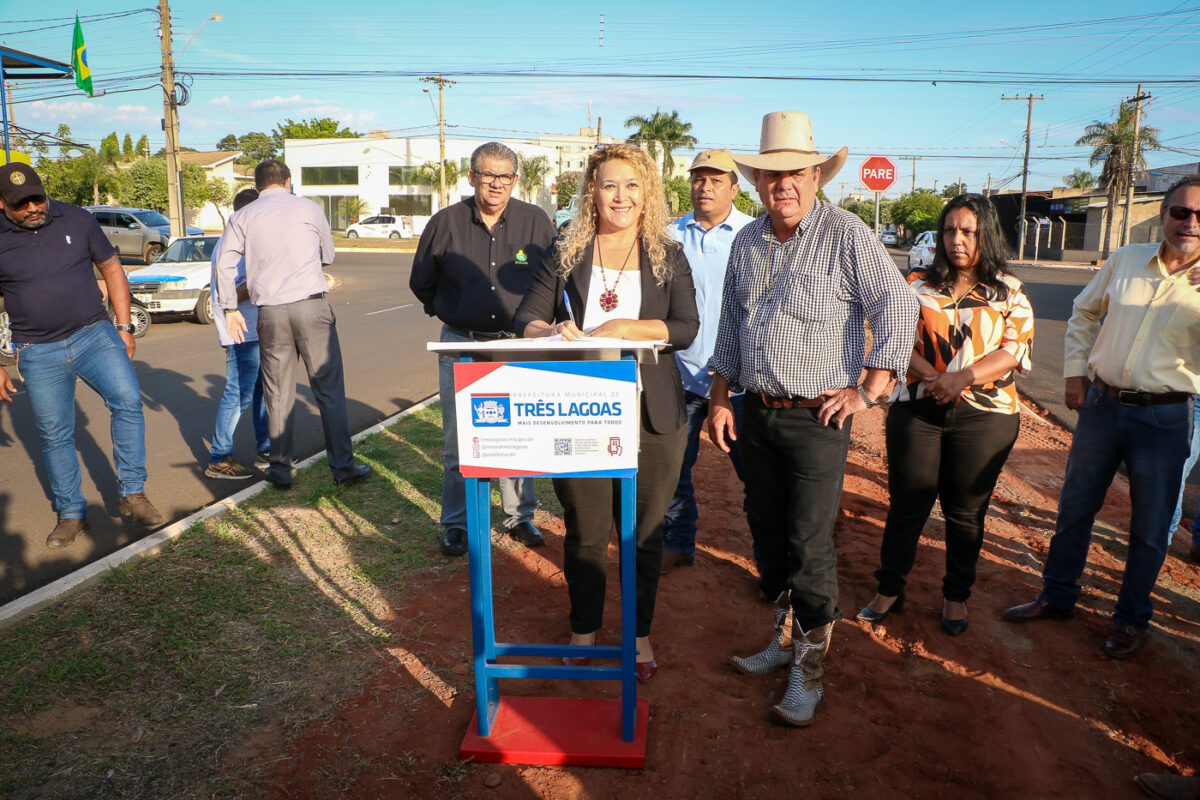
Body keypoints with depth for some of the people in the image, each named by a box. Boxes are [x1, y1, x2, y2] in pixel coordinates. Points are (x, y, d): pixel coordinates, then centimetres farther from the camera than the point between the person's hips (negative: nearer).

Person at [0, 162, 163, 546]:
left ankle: (131, 493, -5)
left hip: (95, 336, 0)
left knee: (128, 401, -19)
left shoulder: (77, 220, 2)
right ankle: (71, 514, 21)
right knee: (55, 435, 5)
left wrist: (124, 327, 5)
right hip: (39, 353, 0)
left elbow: (111, 269, 11)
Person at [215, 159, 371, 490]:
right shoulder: (309, 208, 8)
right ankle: (343, 466, 6)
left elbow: (225, 264, 2)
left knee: (278, 394, 10)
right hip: (312, 306, -1)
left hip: (270, 313, 2)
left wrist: (230, 308, 9)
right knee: (329, 388, 3)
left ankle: (281, 469, 17)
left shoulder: (242, 217, 9)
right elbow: (328, 255, 17)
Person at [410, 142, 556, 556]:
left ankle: (520, 516, 25)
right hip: (460, 345, 0)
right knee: (458, 441, 5)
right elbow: (421, 283, 14)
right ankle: (456, 523, 20)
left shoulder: (537, 222, 0)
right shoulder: (446, 222, 0)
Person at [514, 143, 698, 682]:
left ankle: (640, 633, 29)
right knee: (583, 530, 9)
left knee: (644, 530, 10)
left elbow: (686, 328, -4)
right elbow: (526, 318, 1)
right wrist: (554, 330, -21)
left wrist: (624, 328, -18)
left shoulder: (668, 258, 6)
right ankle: (584, 629, 29)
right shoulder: (566, 255, 7)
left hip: (650, 411, 0)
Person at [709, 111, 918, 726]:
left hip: (816, 417, -6)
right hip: (756, 415, 6)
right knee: (767, 533, 14)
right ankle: (786, 638, 33)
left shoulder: (845, 235, -8)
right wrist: (720, 399, 11)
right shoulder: (747, 243, 10)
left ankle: (809, 670, 12)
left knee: (809, 546, -3)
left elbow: (899, 306, -10)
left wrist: (867, 391, -12)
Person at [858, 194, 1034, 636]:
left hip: (984, 417, 0)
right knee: (906, 504, 7)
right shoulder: (918, 284, 7)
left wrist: (962, 378, -21)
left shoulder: (1009, 292, 5)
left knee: (966, 512, 10)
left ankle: (956, 596, 28)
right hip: (917, 412, 1)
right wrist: (930, 376, -17)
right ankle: (889, 590, 22)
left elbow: (1014, 349, -6)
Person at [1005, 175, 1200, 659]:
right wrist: (1074, 372, 8)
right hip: (1101, 404, 3)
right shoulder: (1126, 260, 3)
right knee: (1074, 509, 13)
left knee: (1149, 528, 9)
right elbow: (1083, 314, 16)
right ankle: (1057, 597, 31)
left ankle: (1131, 619, 28)